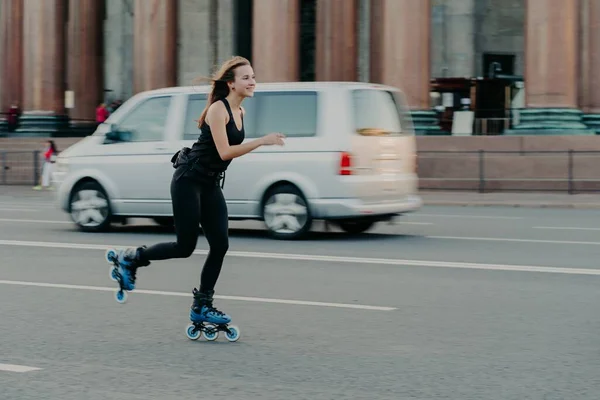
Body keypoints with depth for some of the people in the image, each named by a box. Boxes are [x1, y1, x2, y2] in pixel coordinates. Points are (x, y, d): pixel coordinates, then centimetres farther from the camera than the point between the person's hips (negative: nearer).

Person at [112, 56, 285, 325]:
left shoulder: (240, 112, 9)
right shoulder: (218, 109, -16)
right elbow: (224, 152, -24)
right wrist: (261, 141, -27)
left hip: (211, 185, 8)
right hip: (189, 180, -8)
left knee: (220, 245, -1)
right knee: (185, 247, -5)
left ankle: (201, 306, 8)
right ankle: (130, 258, 16)